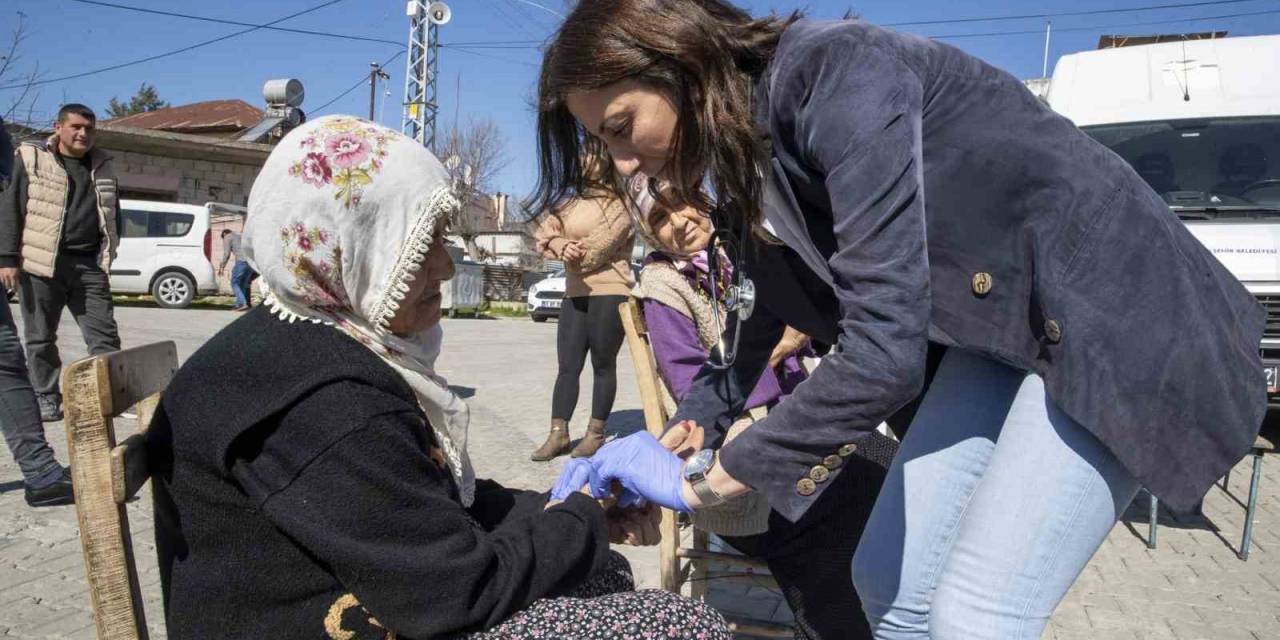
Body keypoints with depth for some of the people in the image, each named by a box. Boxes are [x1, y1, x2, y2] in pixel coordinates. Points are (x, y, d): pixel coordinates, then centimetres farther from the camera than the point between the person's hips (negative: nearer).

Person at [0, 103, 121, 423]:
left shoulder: (102, 165, 14)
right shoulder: (31, 159, 1)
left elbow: (111, 212, 21)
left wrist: (108, 253, 15)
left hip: (89, 264, 3)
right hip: (41, 264, -3)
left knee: (104, 334, 0)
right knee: (41, 337, 6)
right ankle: (46, 397, 17)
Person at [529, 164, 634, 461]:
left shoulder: (620, 202, -2)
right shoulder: (570, 202, 19)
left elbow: (601, 244, -14)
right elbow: (545, 234, 6)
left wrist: (573, 255, 1)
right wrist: (562, 246, -15)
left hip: (610, 292, -6)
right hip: (575, 294, 6)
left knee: (603, 365, 1)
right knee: (567, 366, 2)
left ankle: (596, 433, 9)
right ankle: (558, 434, 4)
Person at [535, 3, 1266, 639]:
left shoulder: (834, 71, -27)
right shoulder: (745, 163, 0)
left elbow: (884, 349, -32)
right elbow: (773, 314, 14)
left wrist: (701, 482, -22)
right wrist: (668, 451, 10)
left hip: (1112, 310, -7)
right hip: (1000, 330, 8)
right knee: (890, 580, 4)